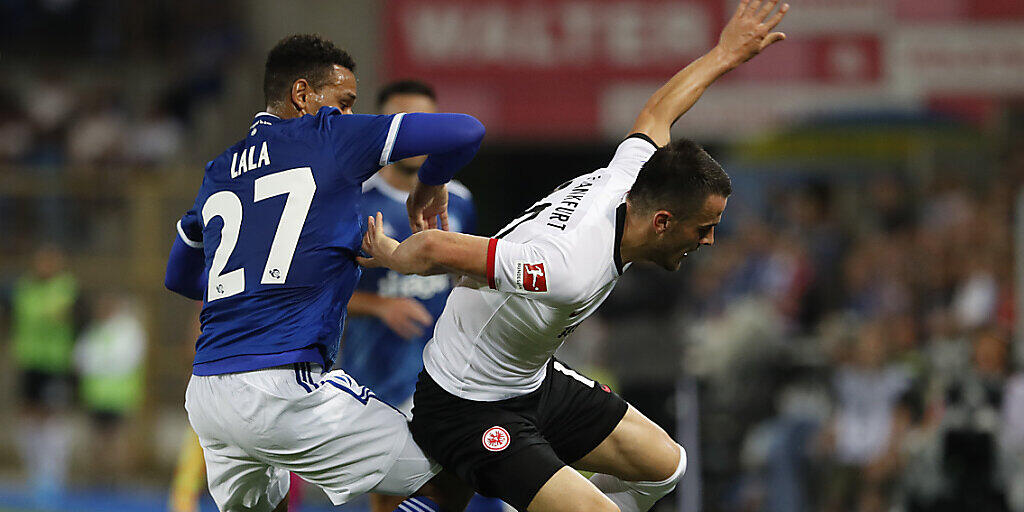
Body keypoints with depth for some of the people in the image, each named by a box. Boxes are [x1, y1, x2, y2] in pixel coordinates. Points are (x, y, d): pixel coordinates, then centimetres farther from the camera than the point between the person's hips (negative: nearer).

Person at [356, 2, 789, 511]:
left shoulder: (622, 179, -10)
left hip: (536, 381, 10)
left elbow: (653, 116, 14)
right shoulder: (572, 271, -37)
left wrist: (726, 54, 27)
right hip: (470, 412, -10)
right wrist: (390, 255, -9)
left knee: (665, 465, 15)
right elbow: (436, 247, -32)